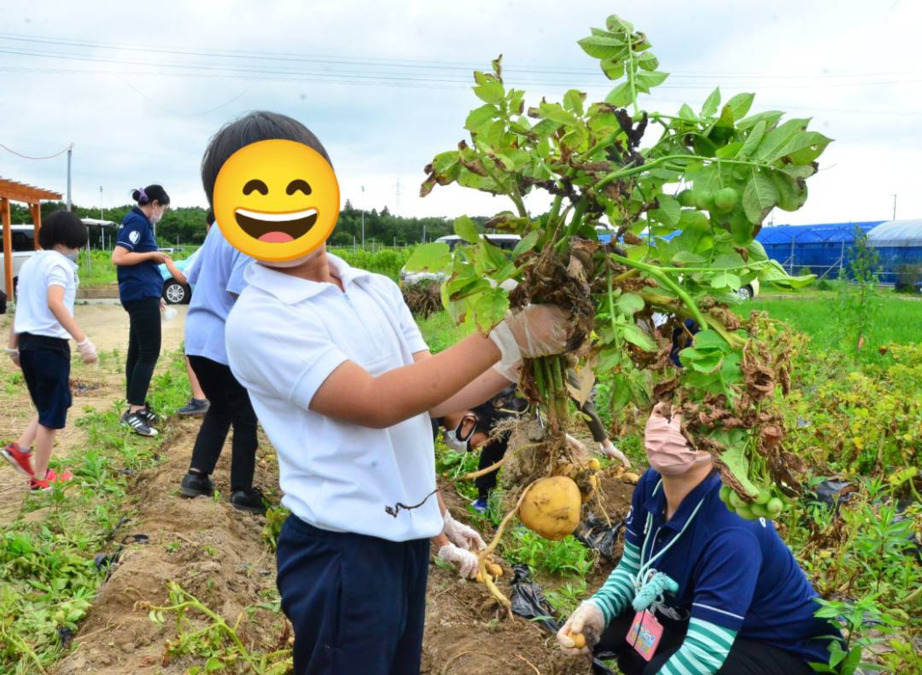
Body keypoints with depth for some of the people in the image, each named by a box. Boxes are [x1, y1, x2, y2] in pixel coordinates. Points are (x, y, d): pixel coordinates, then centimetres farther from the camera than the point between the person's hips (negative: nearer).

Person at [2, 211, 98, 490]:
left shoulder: (30, 263, 15)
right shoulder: (59, 263, -11)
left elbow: (23, 306, 19)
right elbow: (55, 303, -27)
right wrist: (83, 341, -33)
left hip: (27, 342, 9)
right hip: (50, 343, -8)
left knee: (51, 406, 24)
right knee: (52, 411, 3)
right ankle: (40, 478, 11)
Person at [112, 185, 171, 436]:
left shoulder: (140, 223, 17)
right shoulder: (137, 222, -12)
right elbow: (118, 258, -22)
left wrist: (155, 294, 23)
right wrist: (152, 254, -14)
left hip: (143, 295, 10)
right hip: (141, 295, -10)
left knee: (137, 352, 12)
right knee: (149, 353, -9)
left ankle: (136, 406, 19)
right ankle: (134, 411, -7)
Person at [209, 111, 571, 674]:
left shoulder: (378, 289, 4)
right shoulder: (257, 320, -17)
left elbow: (432, 396, 5)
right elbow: (379, 403, -24)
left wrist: (524, 365, -7)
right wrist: (506, 339, -22)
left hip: (409, 532, 7)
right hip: (342, 547, -6)